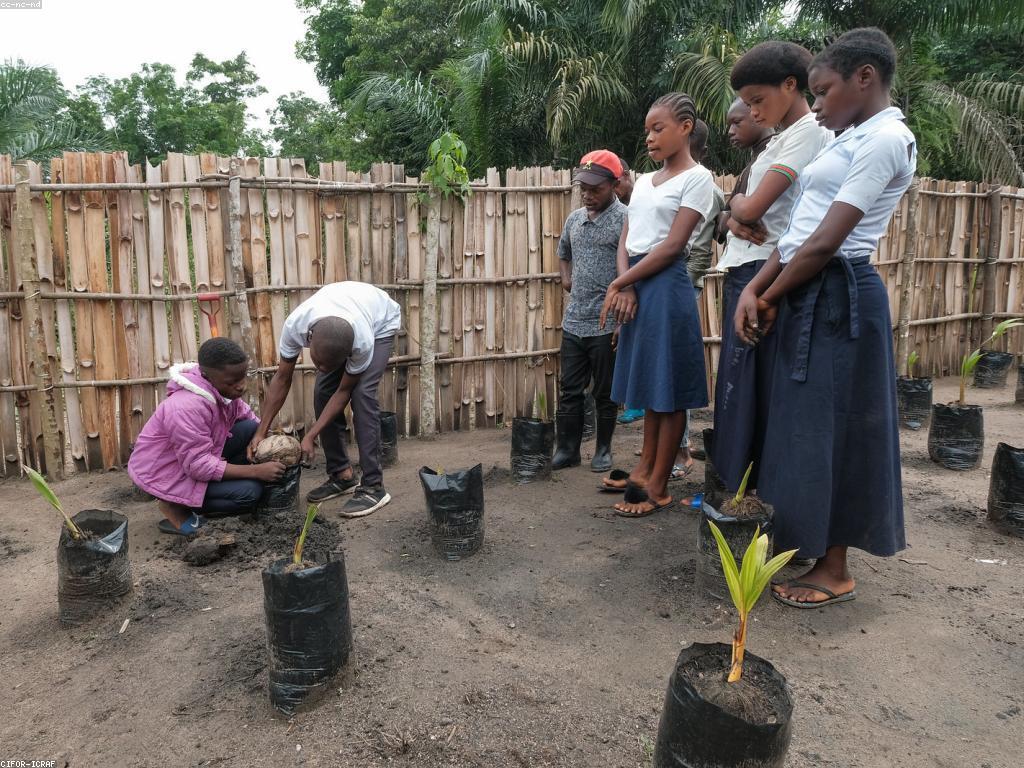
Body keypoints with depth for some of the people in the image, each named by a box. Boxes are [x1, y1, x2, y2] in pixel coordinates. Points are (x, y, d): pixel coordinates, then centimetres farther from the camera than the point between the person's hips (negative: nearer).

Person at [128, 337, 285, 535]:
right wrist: (256, 471, -30)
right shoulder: (188, 407, -35)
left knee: (252, 428, -10)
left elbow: (247, 415, 5)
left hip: (198, 456, 8)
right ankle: (176, 508, -3)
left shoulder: (221, 387, -10)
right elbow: (199, 466, -32)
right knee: (249, 491, -21)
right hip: (164, 474, -8)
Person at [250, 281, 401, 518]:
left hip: (380, 322, -4)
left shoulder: (362, 341, -43)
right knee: (322, 393, -7)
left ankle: (373, 487, -20)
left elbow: (343, 391, -26)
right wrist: (261, 432, -18)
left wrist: (310, 436, -26)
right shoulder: (294, 325, -35)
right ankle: (341, 475, 7)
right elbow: (282, 379, -19)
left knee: (362, 394, -23)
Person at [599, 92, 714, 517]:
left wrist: (618, 283, -11)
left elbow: (672, 246, -13)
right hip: (635, 285, 7)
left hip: (667, 285, -7)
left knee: (668, 389, -1)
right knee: (648, 384, 14)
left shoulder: (697, 178, -5)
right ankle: (644, 470, 24)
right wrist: (625, 285, -8)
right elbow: (625, 241, 11)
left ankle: (658, 487, 7)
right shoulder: (643, 181, 17)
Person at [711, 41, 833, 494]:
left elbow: (752, 208, -20)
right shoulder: (781, 137, 19)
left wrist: (737, 203, 2)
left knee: (750, 386, -4)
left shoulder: (809, 132, -11)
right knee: (738, 383, 12)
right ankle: (737, 485, 22)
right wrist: (736, 217, -7)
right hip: (743, 272, 9)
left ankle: (750, 494, 7)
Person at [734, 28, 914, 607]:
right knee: (807, 425, 14)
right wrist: (755, 290, 0)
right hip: (810, 296, 9)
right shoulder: (853, 139, 18)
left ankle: (834, 572, 14)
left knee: (831, 430, -1)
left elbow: (826, 242, -18)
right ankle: (808, 546, 30)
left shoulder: (884, 138, -13)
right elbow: (798, 234, 11)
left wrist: (768, 301, -7)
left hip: (836, 298, -9)